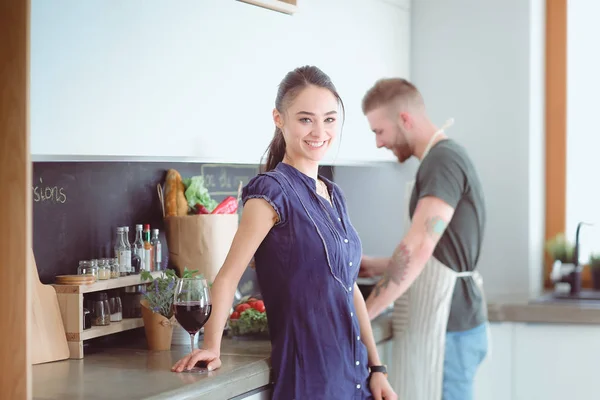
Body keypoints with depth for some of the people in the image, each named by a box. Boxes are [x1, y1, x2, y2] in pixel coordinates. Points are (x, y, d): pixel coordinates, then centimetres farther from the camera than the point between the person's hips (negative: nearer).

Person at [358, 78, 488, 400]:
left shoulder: (443, 161, -15)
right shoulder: (444, 159, 16)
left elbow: (419, 248, -25)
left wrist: (361, 316, -21)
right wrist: (376, 267, 16)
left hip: (445, 328, -10)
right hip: (444, 324, 10)